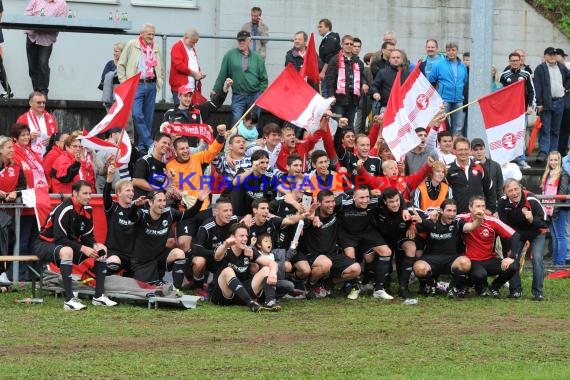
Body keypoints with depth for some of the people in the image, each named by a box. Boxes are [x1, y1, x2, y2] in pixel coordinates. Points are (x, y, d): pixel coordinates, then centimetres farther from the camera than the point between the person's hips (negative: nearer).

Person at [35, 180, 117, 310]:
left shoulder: (87, 209, 0)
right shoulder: (64, 209, -25)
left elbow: (87, 236, 4)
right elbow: (60, 239, -28)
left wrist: (95, 245, -18)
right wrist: (82, 248, -31)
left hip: (70, 244, 8)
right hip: (45, 244, -8)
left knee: (102, 249, -4)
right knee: (67, 251, -41)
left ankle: (99, 296, -4)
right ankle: (69, 300, -40)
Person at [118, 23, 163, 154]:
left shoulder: (156, 48, 15)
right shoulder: (131, 45, 3)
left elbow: (160, 67, 25)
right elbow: (121, 64, 5)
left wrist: (159, 81, 13)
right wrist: (123, 81, -3)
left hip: (151, 85, 4)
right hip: (136, 85, -4)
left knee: (148, 118, 3)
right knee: (137, 115, -17)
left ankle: (142, 145, 9)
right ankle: (150, 144, -16)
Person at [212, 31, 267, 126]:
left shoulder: (257, 57, 7)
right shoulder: (230, 55, 2)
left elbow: (264, 78, 11)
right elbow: (222, 74, 4)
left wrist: (261, 92, 0)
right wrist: (215, 90, 1)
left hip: (255, 96, 2)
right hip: (238, 96, -2)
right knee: (236, 120, -14)